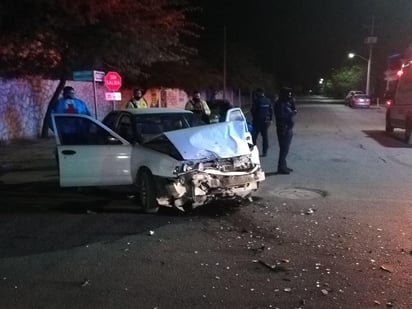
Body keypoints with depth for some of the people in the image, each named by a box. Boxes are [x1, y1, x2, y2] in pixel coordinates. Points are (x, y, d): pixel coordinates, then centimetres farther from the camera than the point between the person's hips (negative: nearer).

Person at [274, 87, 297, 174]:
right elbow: (281, 116, -23)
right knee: (284, 149, -7)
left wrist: (292, 103, 3)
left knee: (285, 148, 14)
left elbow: (293, 111, 16)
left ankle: (284, 166, 22)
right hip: (283, 129, -10)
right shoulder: (279, 103, -14)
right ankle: (281, 168, -2)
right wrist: (292, 113, -15)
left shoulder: (287, 102, 15)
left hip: (288, 128, 10)